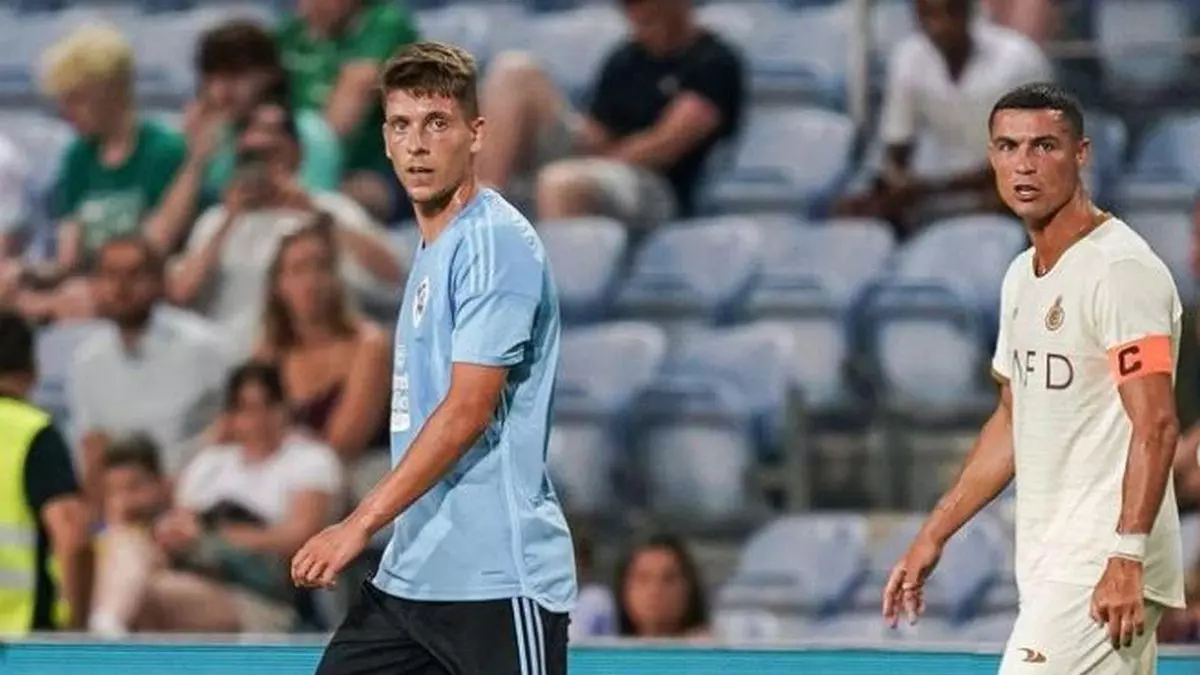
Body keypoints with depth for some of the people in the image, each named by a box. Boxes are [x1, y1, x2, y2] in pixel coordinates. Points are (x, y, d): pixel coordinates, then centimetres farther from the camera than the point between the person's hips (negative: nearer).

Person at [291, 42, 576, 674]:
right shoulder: (432, 251, 17)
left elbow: (467, 410, -19)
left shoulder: (497, 243, -12)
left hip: (497, 581, -9)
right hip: (410, 573, 9)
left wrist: (361, 523, -19)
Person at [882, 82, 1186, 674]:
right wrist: (934, 535, 24)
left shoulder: (1120, 269, -13)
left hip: (1104, 566, -9)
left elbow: (1156, 424, -20)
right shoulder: (1022, 277, 16)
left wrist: (1126, 557, -27)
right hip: (1050, 566, 9)